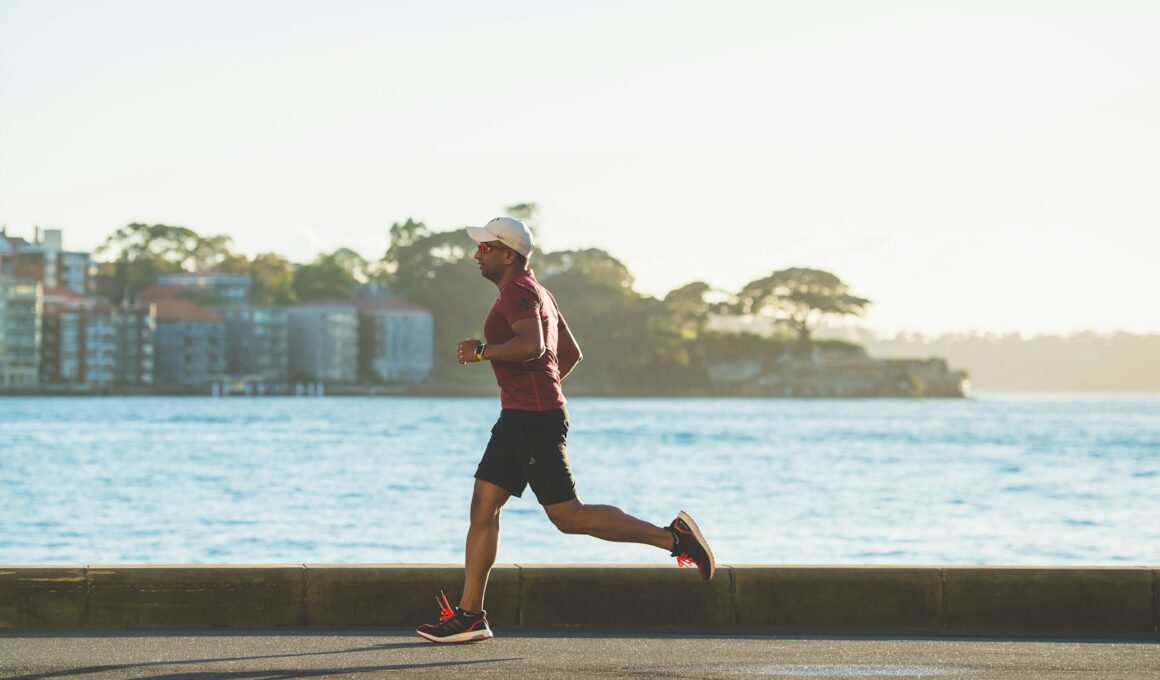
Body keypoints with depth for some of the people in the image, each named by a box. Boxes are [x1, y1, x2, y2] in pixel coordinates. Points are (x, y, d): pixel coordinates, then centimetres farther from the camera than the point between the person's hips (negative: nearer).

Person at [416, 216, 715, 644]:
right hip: (517, 418, 11)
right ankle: (469, 615, 4)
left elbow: (531, 345, -31)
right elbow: (571, 353, 28)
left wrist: (482, 351, -19)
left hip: (534, 419, -11)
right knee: (483, 506, 6)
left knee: (568, 516, -9)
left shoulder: (518, 292, -12)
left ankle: (671, 537, -4)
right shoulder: (535, 292, 20)